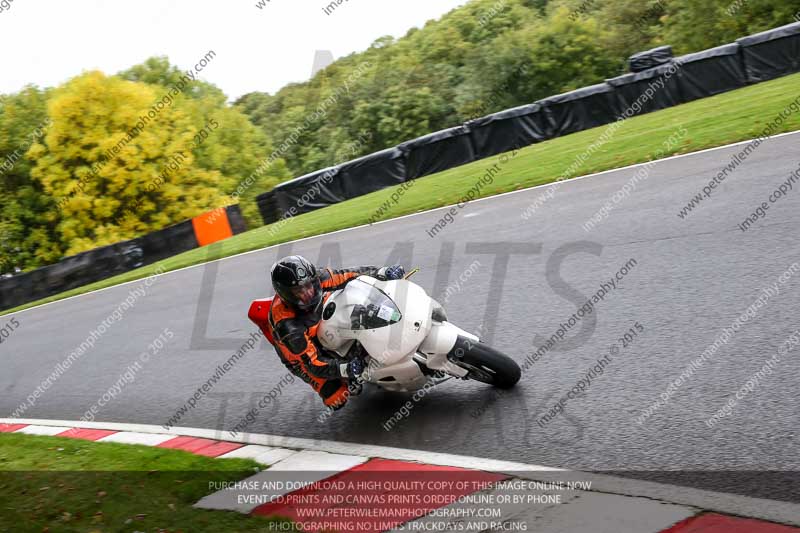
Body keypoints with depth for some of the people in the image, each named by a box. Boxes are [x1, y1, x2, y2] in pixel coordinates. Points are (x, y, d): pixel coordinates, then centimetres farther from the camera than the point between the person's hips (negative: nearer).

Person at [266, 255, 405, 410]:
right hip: (304, 357, -5)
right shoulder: (288, 327, -39)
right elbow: (312, 364, -35)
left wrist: (382, 273, -27)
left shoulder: (318, 278, -27)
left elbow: (349, 276, -14)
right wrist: (345, 369, -49)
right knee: (337, 400, -21)